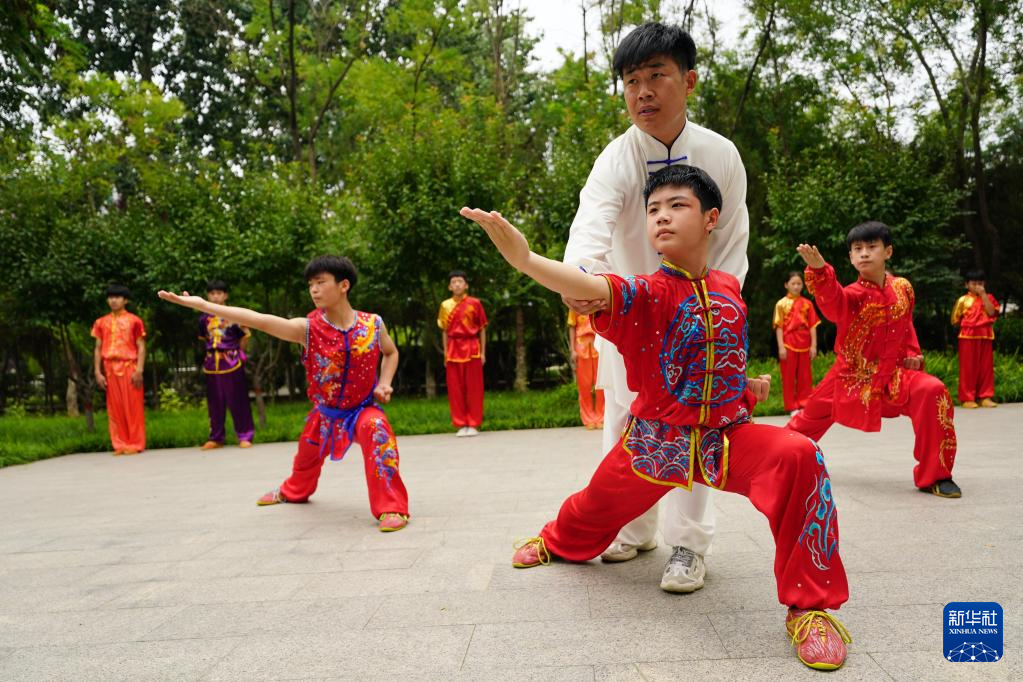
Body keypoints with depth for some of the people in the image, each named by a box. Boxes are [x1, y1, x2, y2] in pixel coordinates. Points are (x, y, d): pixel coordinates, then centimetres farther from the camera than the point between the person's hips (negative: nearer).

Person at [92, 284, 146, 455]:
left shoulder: (134, 321, 1)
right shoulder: (101, 322, 11)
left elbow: (141, 347, -1)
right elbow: (98, 348, 11)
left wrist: (139, 370, -11)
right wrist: (98, 372, 3)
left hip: (129, 367, -3)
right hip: (110, 368, 3)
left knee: (133, 407, -1)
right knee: (115, 408, 5)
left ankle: (135, 444, 5)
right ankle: (120, 444, 11)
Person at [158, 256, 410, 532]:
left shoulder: (373, 324, -16)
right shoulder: (307, 328, -19)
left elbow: (391, 352, 6)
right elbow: (260, 321, -29)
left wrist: (384, 384, -11)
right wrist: (202, 305, -37)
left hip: (362, 408, -2)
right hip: (325, 412, 3)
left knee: (376, 429, -34)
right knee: (308, 452, 23)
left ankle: (392, 508, -25)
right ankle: (293, 491, 61)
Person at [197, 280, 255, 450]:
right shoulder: (204, 318, 7)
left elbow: (245, 336, 2)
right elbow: (203, 339, 18)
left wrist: (236, 353, 3)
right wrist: (213, 352, 11)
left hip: (232, 362, -4)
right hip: (212, 363, 4)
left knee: (237, 400, -1)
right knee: (215, 402, 9)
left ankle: (245, 436, 6)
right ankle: (216, 438, 18)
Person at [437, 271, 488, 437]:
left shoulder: (475, 303, 1)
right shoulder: (445, 306, 7)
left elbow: (482, 329, 4)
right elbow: (445, 331, 11)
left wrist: (483, 352, 0)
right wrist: (445, 354, 7)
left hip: (471, 349, -2)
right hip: (453, 350, 2)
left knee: (474, 388, 2)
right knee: (455, 389, 3)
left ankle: (473, 424, 9)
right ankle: (461, 425, 11)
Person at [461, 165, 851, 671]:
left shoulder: (728, 288, 0)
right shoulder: (648, 293, -16)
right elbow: (594, 288, -41)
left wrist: (748, 387, 7)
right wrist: (523, 258, -57)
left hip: (728, 436, 2)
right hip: (656, 441, -2)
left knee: (797, 457, -27)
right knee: (599, 506, 18)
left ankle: (809, 604, -10)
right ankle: (558, 541, 59)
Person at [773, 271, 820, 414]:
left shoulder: (807, 303, 6)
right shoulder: (782, 304, -1)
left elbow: (812, 326, 5)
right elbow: (779, 327, -3)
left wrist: (813, 345, -2)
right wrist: (781, 347, -9)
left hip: (804, 345, 2)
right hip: (788, 344, -2)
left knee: (805, 376, 8)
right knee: (789, 377, 3)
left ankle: (804, 405, 17)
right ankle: (792, 407, 11)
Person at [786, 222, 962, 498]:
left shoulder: (903, 287, -1)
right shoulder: (854, 294, -15)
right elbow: (832, 301, -41)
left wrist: (912, 353, 3)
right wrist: (819, 269, -59)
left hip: (892, 374, 2)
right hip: (851, 375, -2)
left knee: (932, 392, -24)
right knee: (812, 416, 7)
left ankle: (934, 475, -9)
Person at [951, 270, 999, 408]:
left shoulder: (988, 298, 10)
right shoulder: (963, 300, 1)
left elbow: (992, 313, -10)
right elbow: (955, 320, 3)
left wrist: (983, 295, -11)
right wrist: (967, 324, -4)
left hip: (986, 337, 3)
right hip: (968, 337, -3)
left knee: (986, 367, 5)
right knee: (968, 368, -1)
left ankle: (985, 397, 11)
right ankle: (967, 398, 1)